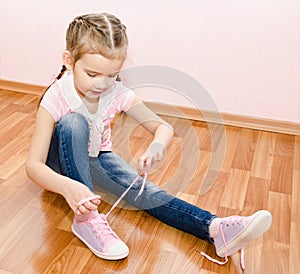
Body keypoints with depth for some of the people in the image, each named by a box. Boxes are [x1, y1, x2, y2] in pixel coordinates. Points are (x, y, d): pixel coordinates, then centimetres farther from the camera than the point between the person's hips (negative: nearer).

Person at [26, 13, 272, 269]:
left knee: (144, 190, -24)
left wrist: (157, 145, -39)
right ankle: (86, 218, -35)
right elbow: (33, 164, -31)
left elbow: (163, 127, -14)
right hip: (62, 162, -2)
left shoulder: (118, 93, -18)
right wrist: (66, 186, -53)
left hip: (97, 157, 2)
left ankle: (215, 228, -36)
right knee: (73, 121, -35)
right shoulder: (56, 98, -28)